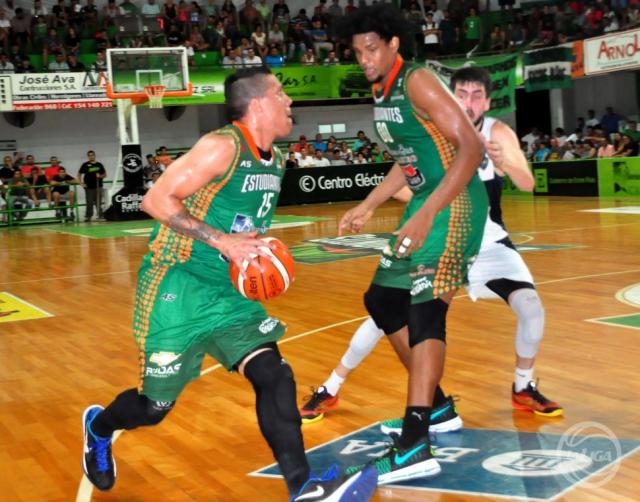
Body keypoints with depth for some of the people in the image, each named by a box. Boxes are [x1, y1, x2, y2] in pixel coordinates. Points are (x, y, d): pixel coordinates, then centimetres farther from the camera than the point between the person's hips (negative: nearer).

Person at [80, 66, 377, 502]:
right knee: (155, 406, 6)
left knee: (274, 375, -9)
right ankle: (98, 427, 39)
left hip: (228, 290, 7)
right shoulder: (222, 147, -18)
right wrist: (223, 242, -25)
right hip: (177, 288, -7)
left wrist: (260, 255, 5)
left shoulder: (274, 160, 8)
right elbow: (157, 200, -21)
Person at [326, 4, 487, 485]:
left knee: (425, 311, -19)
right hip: (427, 203, 10)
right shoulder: (382, 94, 13)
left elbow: (471, 146, -24)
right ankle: (435, 407, 27)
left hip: (454, 206, -10)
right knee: (383, 299, 15)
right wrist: (367, 207, 24)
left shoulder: (417, 82, -15)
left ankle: (415, 446, -24)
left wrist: (428, 213, -30)